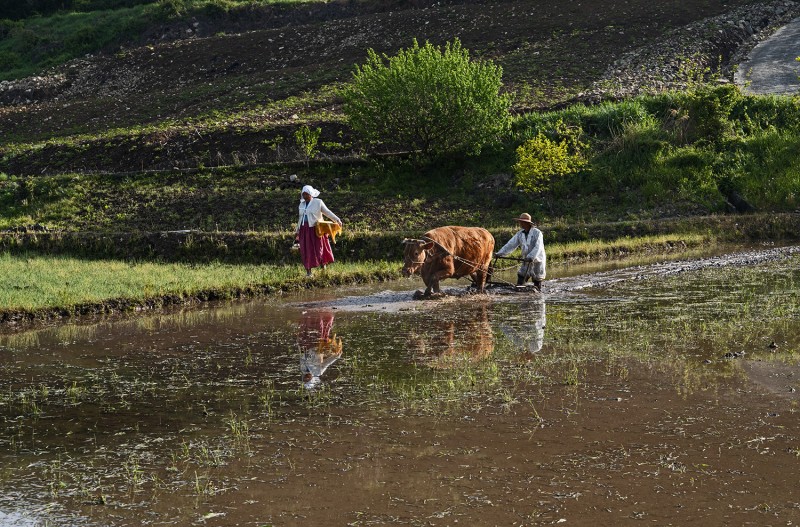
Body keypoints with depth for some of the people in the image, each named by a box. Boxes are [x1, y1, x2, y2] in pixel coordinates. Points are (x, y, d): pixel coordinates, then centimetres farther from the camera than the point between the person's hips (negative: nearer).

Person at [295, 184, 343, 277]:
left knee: (318, 249, -3)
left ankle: (323, 266, 18)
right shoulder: (302, 204, 14)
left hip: (316, 230, -4)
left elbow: (327, 212, -6)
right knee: (306, 251, 1)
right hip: (305, 230, 4)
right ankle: (308, 271, 5)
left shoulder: (318, 202, -1)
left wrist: (337, 220, -18)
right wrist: (297, 231, 23)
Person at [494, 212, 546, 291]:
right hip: (526, 261, 5)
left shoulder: (537, 233, -16)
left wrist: (531, 257, -41)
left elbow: (538, 247, -27)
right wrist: (500, 253, -12)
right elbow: (511, 244, -2)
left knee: (537, 281, 4)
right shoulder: (520, 234, 1)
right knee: (520, 281, -2)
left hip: (537, 260, -5)